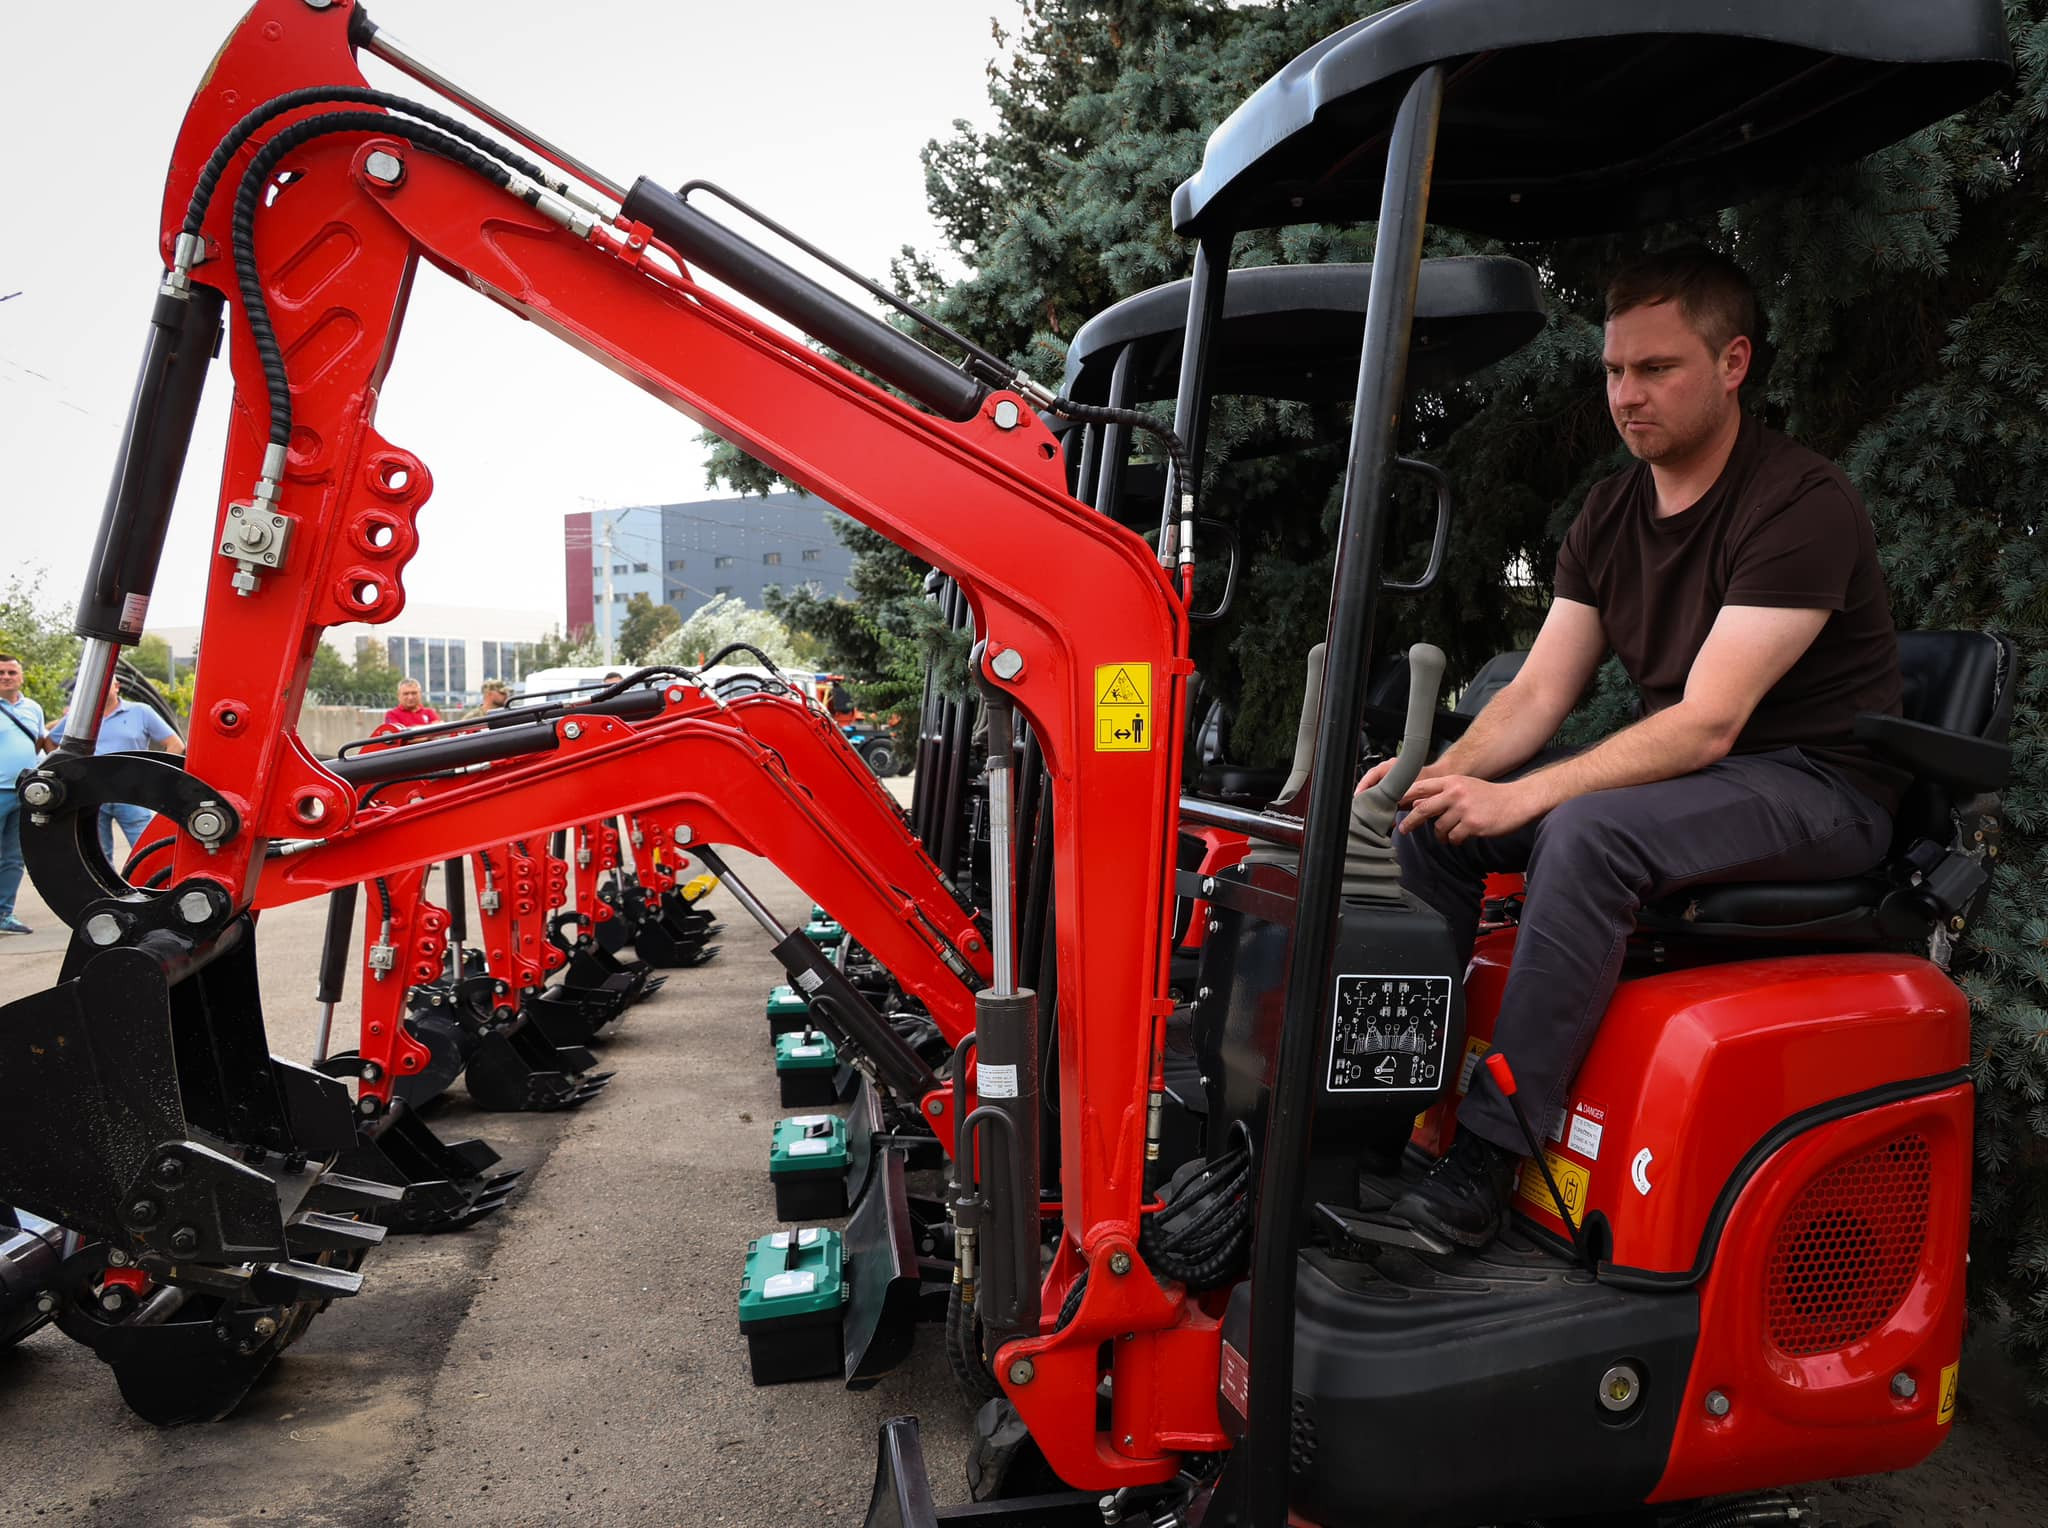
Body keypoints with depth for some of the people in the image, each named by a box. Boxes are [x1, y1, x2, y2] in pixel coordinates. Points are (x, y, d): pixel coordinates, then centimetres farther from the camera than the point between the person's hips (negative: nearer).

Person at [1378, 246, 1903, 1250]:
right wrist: (1445, 772, -17)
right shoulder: (1613, 511, 7)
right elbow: (1538, 694, 3)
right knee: (1430, 820, -9)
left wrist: (1524, 796, -33)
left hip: (1816, 789, -7)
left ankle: (1484, 1160, -31)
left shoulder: (1803, 505, -17)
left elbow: (1708, 723, -26)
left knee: (1589, 831, -36)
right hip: (1675, 773, 8)